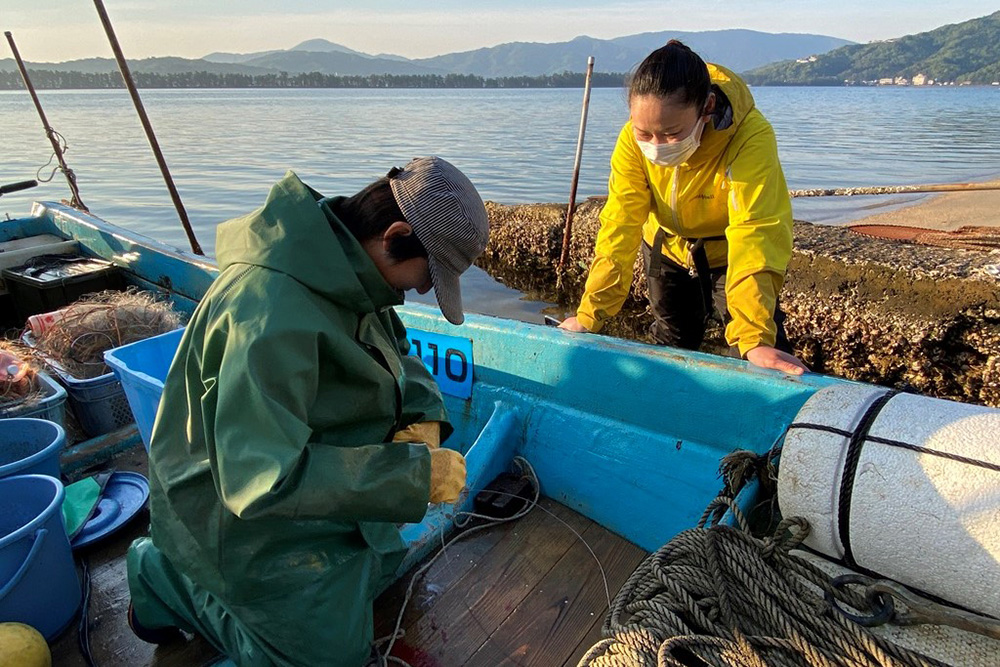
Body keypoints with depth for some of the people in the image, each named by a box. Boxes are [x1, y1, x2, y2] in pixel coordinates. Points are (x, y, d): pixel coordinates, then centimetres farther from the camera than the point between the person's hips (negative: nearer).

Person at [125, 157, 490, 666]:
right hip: (245, 521, -8)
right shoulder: (271, 313, -37)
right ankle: (168, 579, 15)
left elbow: (397, 353, 5)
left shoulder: (341, 265, -8)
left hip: (305, 466, 9)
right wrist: (415, 475, -34)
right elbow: (263, 481, -37)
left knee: (379, 567, 25)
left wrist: (422, 414, -16)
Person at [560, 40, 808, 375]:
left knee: (756, 360, -12)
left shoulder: (751, 137, -36)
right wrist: (590, 315, -30)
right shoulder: (633, 139, -26)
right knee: (669, 347, 15)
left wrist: (755, 339, -50)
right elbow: (620, 225, -26)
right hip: (669, 247, 3)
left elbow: (754, 237, -41)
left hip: (729, 251, -2)